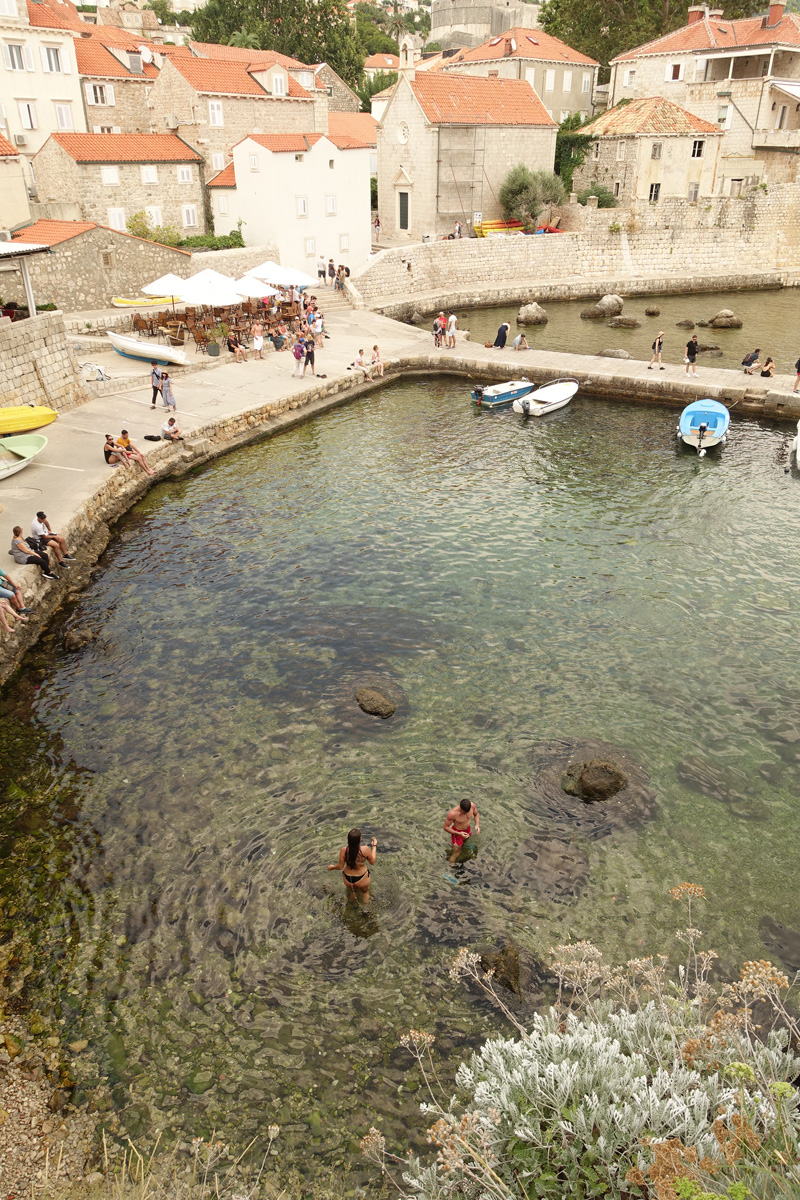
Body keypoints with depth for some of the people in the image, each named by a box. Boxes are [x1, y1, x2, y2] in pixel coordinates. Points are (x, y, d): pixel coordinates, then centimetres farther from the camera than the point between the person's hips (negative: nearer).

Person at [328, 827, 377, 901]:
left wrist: (332, 867, 11)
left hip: (347, 879, 2)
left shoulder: (343, 850, -26)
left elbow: (340, 867, -12)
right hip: (362, 879, -1)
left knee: (352, 891, 37)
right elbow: (372, 862, -11)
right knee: (365, 891, 34)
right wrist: (374, 846, 0)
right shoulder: (365, 850, -31)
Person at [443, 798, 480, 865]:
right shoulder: (452, 813, -40)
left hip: (468, 829, 6)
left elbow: (476, 815, -3)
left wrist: (477, 825, -23)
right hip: (457, 832, -6)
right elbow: (445, 827, -25)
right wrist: (459, 834, -33)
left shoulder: (472, 805, -27)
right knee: (456, 854, 8)